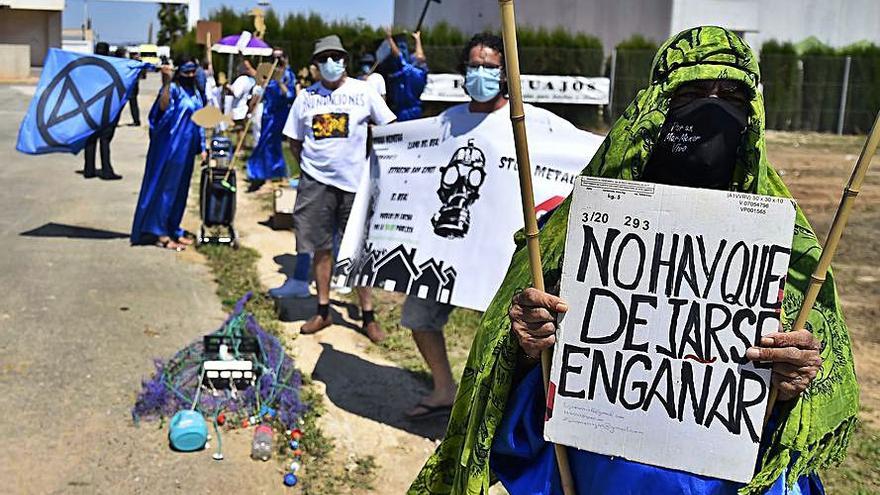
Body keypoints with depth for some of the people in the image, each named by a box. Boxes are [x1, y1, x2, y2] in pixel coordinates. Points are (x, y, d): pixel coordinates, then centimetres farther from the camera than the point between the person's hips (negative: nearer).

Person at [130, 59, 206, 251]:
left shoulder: (195, 94, 15)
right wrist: (166, 83, -40)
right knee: (165, 187, -4)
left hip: (187, 150, 8)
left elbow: (199, 122, 20)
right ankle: (159, 233, 0)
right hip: (171, 147, -8)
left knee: (180, 189, 13)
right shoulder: (174, 89, -10)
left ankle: (173, 230, 22)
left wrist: (202, 147, 17)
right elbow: (162, 106, -30)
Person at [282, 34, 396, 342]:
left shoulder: (362, 91, 1)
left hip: (354, 180, -2)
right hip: (316, 182, 2)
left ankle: (368, 316, 11)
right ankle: (323, 311, 19)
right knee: (321, 248, 7)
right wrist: (307, 166, 6)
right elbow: (294, 140, 15)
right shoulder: (306, 97, 7)